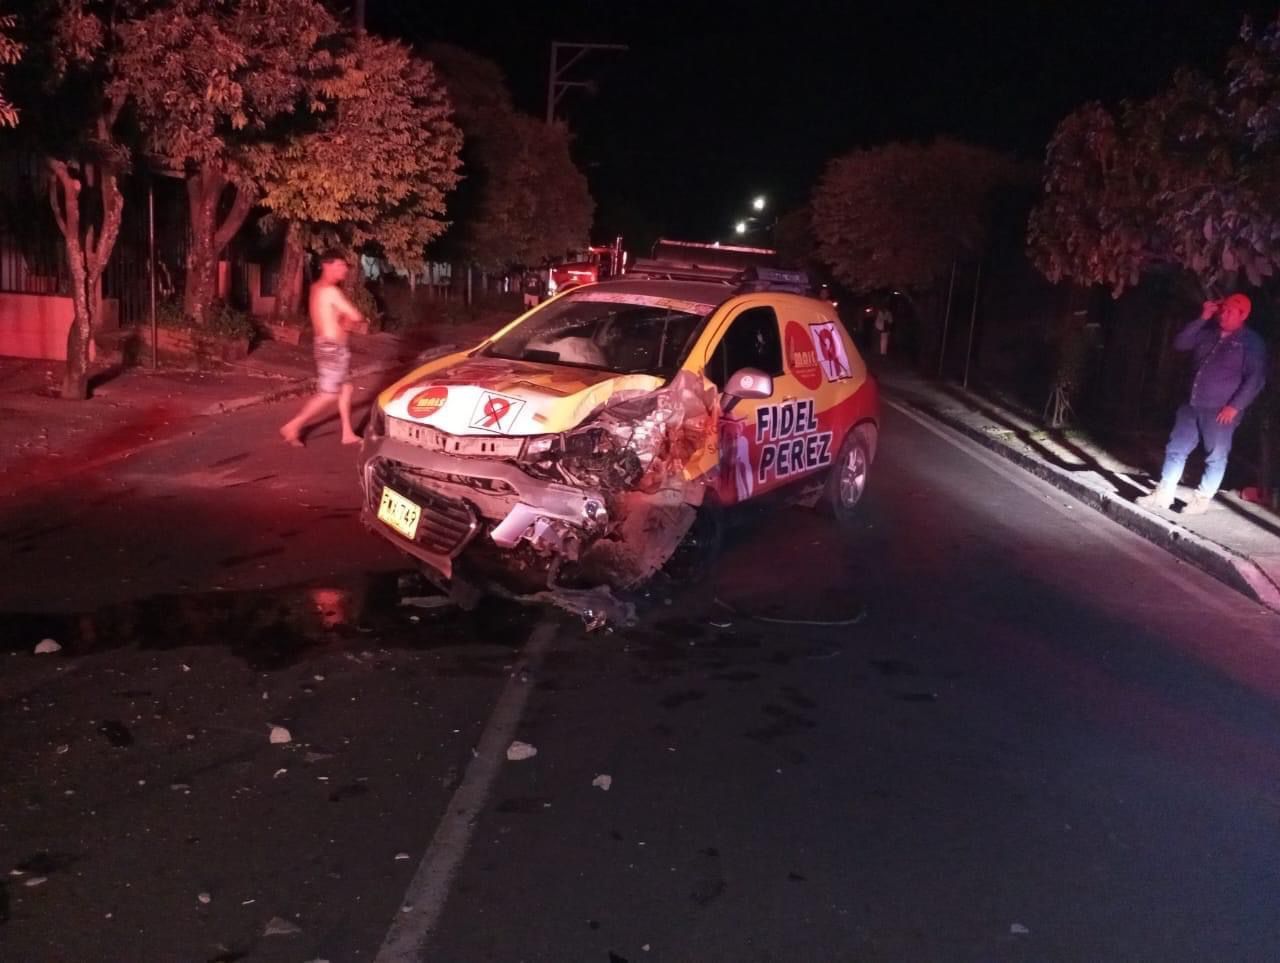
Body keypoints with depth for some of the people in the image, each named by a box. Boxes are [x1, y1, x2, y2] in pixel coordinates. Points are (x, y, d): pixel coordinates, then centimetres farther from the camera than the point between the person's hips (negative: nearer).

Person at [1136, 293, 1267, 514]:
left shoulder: (1251, 342, -4)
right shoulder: (1208, 333, 13)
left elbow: (1255, 378, -9)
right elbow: (1179, 344, 4)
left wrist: (1235, 406, -17)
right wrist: (1202, 319, -1)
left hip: (1221, 410, -6)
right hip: (1192, 405, 6)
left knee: (1216, 456, 2)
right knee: (1176, 449, 5)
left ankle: (1202, 500, 9)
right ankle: (1163, 494, 10)